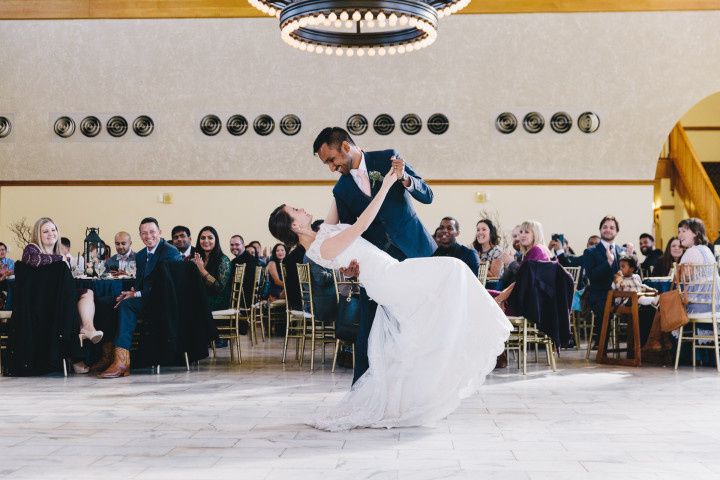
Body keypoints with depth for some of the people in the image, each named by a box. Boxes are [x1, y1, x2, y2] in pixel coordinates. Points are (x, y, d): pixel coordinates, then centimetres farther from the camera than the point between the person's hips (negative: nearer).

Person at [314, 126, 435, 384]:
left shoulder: (387, 159, 0)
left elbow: (427, 196, -3)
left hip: (415, 251, -2)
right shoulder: (341, 190, 8)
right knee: (368, 329, -2)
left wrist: (404, 178, -22)